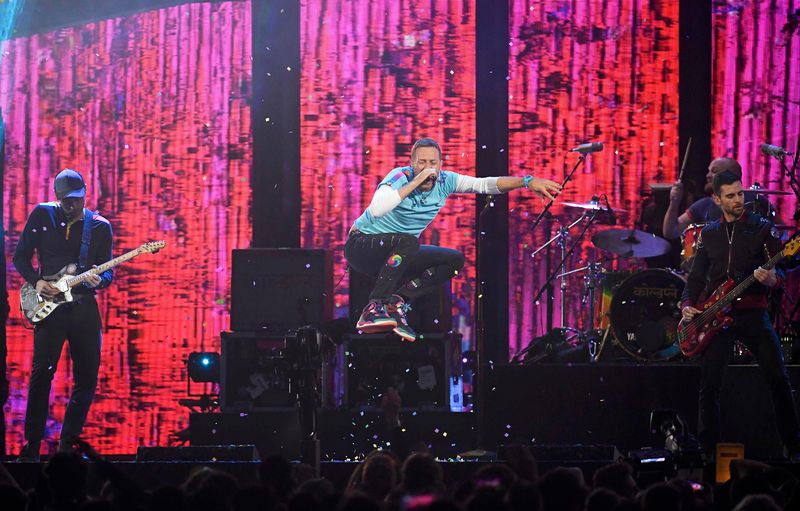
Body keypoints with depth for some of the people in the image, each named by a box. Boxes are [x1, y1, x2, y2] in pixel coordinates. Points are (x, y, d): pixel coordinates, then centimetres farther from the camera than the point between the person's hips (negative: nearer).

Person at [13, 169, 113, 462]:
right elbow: (21, 256, 7)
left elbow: (108, 272, 7)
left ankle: (67, 445, 12)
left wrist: (98, 280, -16)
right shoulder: (42, 215, 3)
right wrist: (36, 281, -9)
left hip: (84, 307, 2)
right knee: (42, 372, -10)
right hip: (48, 305, -2)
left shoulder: (99, 226, 6)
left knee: (87, 377, 1)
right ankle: (30, 449, -8)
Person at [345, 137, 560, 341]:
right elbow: (377, 210, -43)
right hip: (362, 245, -7)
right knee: (407, 241, -36)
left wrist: (528, 182, -23)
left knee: (454, 260, -5)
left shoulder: (444, 181, -7)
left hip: (397, 256, 7)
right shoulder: (400, 177, -25)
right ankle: (373, 309, -34)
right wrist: (415, 182, -39)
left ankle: (397, 301, -12)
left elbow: (486, 184, -10)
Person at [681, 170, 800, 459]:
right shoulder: (709, 234, 14)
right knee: (709, 386, -1)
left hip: (752, 313, -3)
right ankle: (707, 449, 10)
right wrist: (687, 305, 1)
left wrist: (772, 279, -26)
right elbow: (696, 277, 18)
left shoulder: (761, 228, 4)